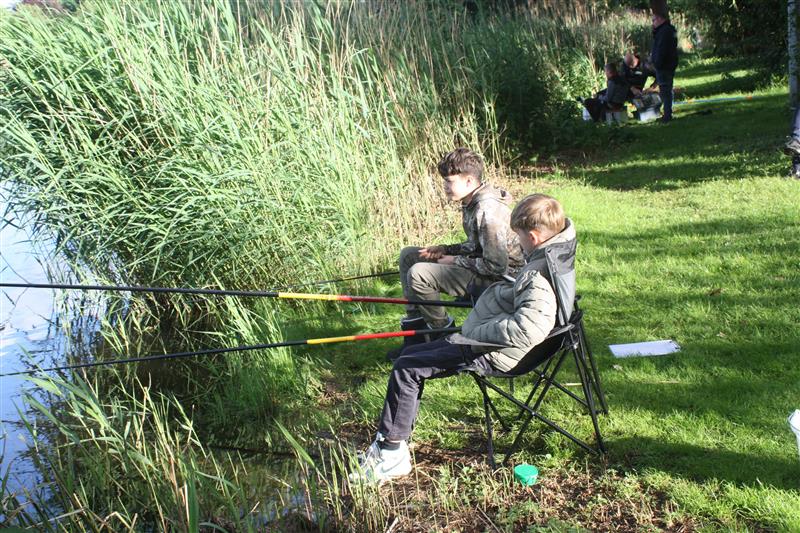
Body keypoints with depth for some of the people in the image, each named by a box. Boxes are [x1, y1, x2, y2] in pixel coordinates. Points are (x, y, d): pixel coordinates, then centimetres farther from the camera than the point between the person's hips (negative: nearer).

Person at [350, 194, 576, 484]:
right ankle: (390, 441, 17)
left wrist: (474, 334, -27)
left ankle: (392, 453, 0)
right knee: (410, 355, 13)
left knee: (405, 369, -11)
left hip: (493, 353, -11)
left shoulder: (540, 276, -26)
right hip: (482, 338, 11)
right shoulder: (548, 258, 6)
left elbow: (528, 329, -38)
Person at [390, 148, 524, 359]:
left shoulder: (487, 211, -26)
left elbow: (496, 266, -27)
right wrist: (445, 250, 5)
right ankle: (415, 332, 11)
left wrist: (457, 261, -15)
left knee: (418, 273, -26)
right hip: (482, 268, 11)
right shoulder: (472, 202, 5)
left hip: (499, 280, -11)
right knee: (408, 255, 11)